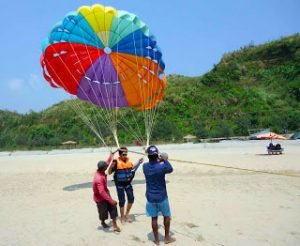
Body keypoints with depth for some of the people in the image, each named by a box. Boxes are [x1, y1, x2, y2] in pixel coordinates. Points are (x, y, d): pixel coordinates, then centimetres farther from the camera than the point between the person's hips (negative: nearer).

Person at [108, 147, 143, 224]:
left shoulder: (128, 160, -4)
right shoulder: (116, 162, -19)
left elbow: (132, 168, 15)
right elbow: (109, 172, -17)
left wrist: (139, 162, 8)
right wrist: (112, 165, -34)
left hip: (128, 183, 5)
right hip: (119, 184, -5)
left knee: (131, 199, 10)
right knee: (122, 201, 6)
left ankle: (127, 214, 33)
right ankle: (122, 217, 26)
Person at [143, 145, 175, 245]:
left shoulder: (145, 166, -9)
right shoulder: (162, 166, -20)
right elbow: (170, 169, 2)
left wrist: (159, 160, 14)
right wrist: (165, 160, 8)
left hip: (150, 197, 3)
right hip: (162, 197, -2)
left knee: (154, 218, 12)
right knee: (167, 216, 18)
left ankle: (156, 240, 24)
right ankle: (167, 237, 30)